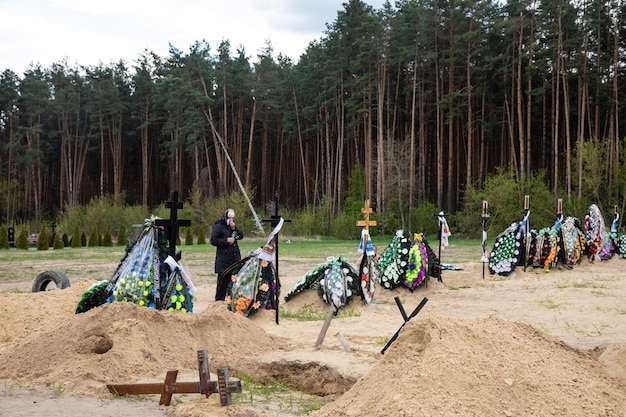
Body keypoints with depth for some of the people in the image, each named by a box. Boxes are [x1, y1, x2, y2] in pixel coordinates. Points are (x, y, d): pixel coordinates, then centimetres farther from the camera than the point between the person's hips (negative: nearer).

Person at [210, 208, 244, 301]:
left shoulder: (233, 225, 16)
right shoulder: (218, 226, -5)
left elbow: (241, 236, 9)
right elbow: (213, 240, -10)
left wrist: (234, 228, -7)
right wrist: (227, 240, -15)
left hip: (235, 256, 6)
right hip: (224, 258, -6)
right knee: (223, 279, -6)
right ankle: (219, 298, 3)